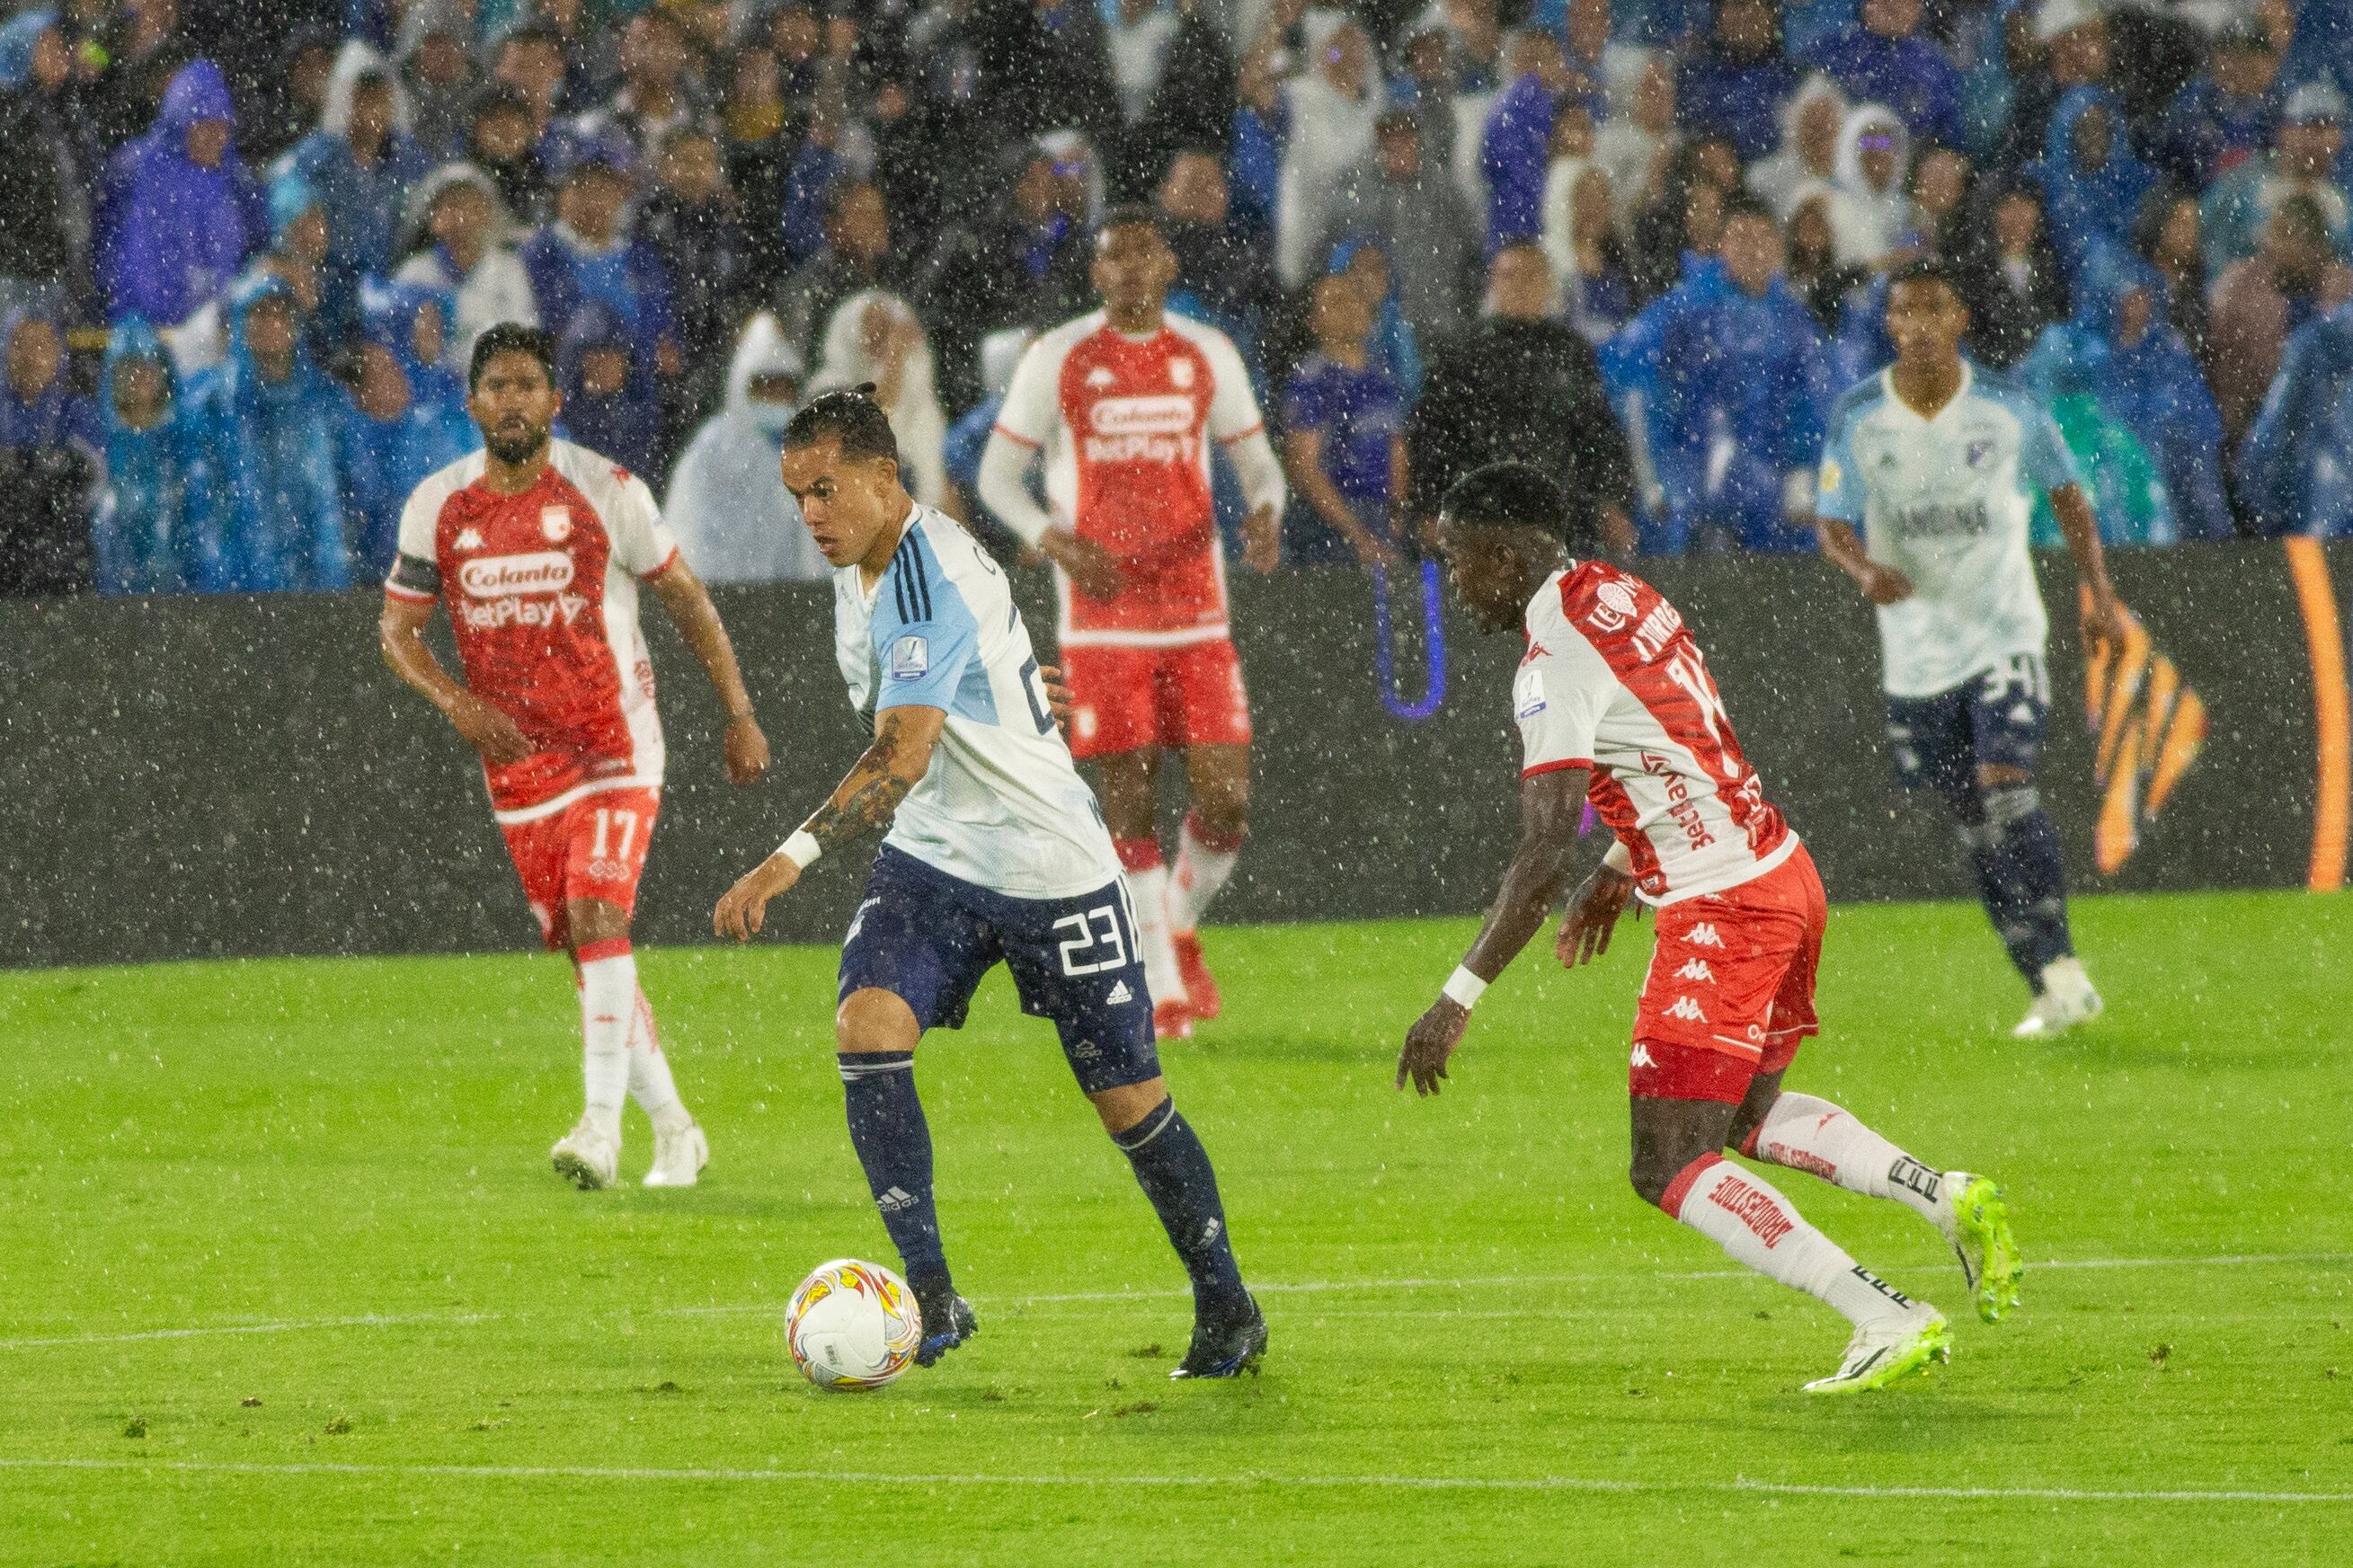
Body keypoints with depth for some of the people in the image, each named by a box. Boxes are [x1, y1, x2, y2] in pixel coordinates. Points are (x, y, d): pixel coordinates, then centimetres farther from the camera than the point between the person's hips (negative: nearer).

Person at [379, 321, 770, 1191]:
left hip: (614, 747, -4)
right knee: (588, 953, 7)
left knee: (598, 917, -22)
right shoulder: (438, 507, 1)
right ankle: (674, 1130, 20)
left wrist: (739, 714, 4)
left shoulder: (605, 491, -6)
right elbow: (397, 628, 8)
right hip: (517, 759, 4)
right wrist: (455, 702, -11)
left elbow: (685, 597, 5)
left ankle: (602, 1128, -26)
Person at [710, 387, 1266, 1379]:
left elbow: (904, 753, -38)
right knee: (865, 1028, -18)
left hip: (1051, 863, -7)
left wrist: (790, 860, -45)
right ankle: (930, 1298, -18)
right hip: (929, 854, 7)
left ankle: (1227, 1312, 22)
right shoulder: (859, 565, 3)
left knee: (1126, 1098, 3)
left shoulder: (933, 581, -27)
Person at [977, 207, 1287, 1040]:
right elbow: (997, 476, 5)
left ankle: (1179, 926, 23)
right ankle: (1164, 989, 5)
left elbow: (1259, 465, 15)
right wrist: (1056, 541, -12)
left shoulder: (1208, 356, 8)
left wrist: (1263, 513, -9)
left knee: (1227, 800, -5)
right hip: (1103, 617, -2)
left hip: (1197, 613, 2)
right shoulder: (1057, 360, 1)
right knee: (1129, 804, -4)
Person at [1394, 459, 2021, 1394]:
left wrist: (1460, 999, -20)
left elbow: (1545, 854, -23)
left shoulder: (1554, 664, -17)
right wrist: (1615, 878, 36)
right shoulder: (1624, 598, 11)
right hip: (1786, 881, 10)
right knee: (1743, 1116, 28)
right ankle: (1951, 1200, 16)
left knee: (1669, 1168, -8)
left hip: (1721, 912, -10)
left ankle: (1888, 1322, -15)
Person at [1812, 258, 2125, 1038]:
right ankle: (2051, 989, 13)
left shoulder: (2009, 409, -5)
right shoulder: (1857, 418, -4)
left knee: (2004, 785, -20)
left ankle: (2062, 967, -16)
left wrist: (2098, 592, 2)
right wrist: (1865, 569, -22)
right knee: (1975, 822, 5)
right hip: (1917, 648, 2)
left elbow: (2067, 495, 9)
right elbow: (1833, 524, 0)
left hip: (2004, 635, -2)